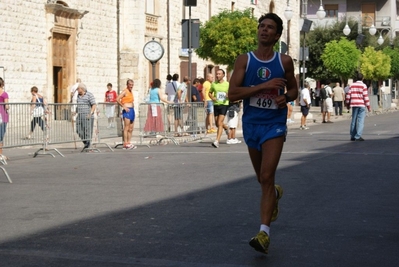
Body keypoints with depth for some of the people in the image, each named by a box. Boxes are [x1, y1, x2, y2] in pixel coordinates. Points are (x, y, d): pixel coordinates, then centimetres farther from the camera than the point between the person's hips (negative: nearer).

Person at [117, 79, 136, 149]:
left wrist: (133, 105, 14)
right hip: (127, 111, -9)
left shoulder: (131, 92, 18)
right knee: (126, 128, -9)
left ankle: (129, 143, 14)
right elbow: (117, 99, -17)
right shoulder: (125, 91, -7)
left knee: (131, 129, 9)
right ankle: (125, 144, -10)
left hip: (132, 110, 9)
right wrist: (124, 107, -17)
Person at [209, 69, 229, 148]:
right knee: (217, 123, 11)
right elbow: (210, 93, 17)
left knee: (219, 123, -15)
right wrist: (212, 97, -4)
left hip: (224, 105, -4)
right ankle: (226, 128, 45)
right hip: (216, 105, 4)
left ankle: (217, 141, -18)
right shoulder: (213, 84, 6)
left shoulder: (227, 84, -1)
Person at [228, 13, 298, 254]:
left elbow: (294, 89, 14)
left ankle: (265, 233, -16)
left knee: (267, 177, -15)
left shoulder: (284, 61, 0)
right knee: (263, 178, 17)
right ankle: (275, 193, 54)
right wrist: (264, 86, -20)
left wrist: (286, 97, -10)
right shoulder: (244, 60, -2)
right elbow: (232, 94, -11)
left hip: (274, 125, -2)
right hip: (251, 124, 2)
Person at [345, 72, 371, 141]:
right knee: (360, 121, -5)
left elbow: (348, 95, 5)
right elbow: (365, 96, -9)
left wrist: (347, 104, 15)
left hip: (354, 105, 5)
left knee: (354, 120, 11)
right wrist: (368, 106, -4)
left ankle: (352, 136, 15)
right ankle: (358, 136, -13)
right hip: (361, 105, -4)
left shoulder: (352, 85, 7)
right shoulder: (363, 86, -5)